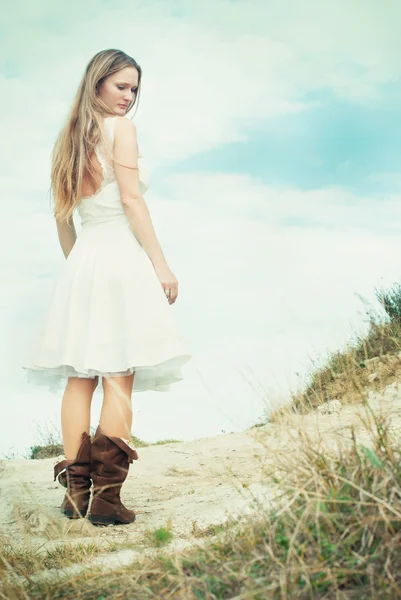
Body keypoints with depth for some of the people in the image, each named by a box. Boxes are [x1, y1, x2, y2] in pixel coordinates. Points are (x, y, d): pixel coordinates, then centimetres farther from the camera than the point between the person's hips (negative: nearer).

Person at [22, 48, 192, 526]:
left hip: (82, 259, 7)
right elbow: (131, 200, -11)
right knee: (119, 378, -6)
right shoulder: (120, 128, -3)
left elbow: (62, 215, 18)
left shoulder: (70, 137, 18)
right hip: (121, 256, -7)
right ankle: (106, 495, -8)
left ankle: (76, 490, 6)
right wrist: (161, 264, -10)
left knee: (80, 377, 5)